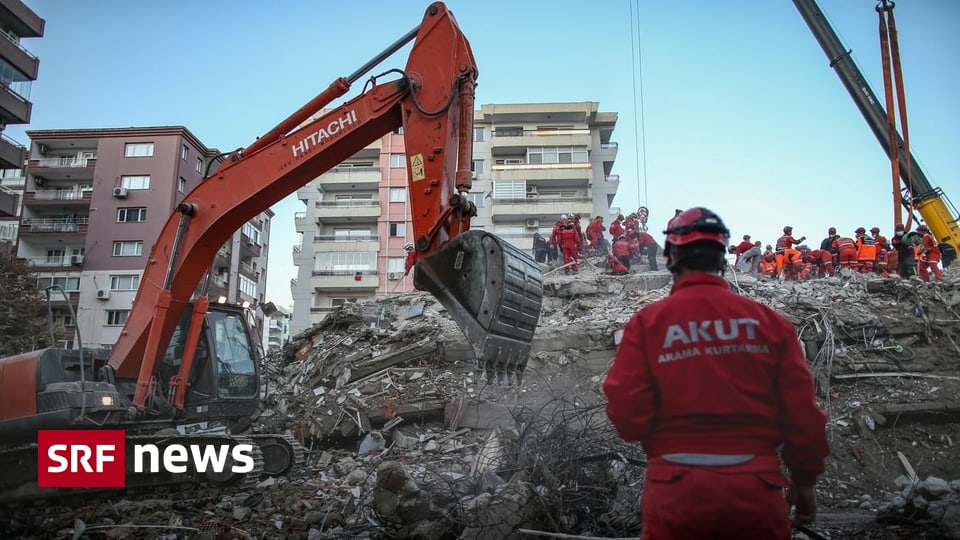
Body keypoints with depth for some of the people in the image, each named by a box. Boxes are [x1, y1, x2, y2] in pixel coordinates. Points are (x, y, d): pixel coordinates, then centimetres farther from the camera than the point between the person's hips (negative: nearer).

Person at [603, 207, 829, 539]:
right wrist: (805, 481, 14)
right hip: (756, 488, 2)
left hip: (675, 489, -1)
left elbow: (626, 412, -10)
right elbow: (801, 410, 0)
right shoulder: (768, 320, -2)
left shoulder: (648, 322, -7)